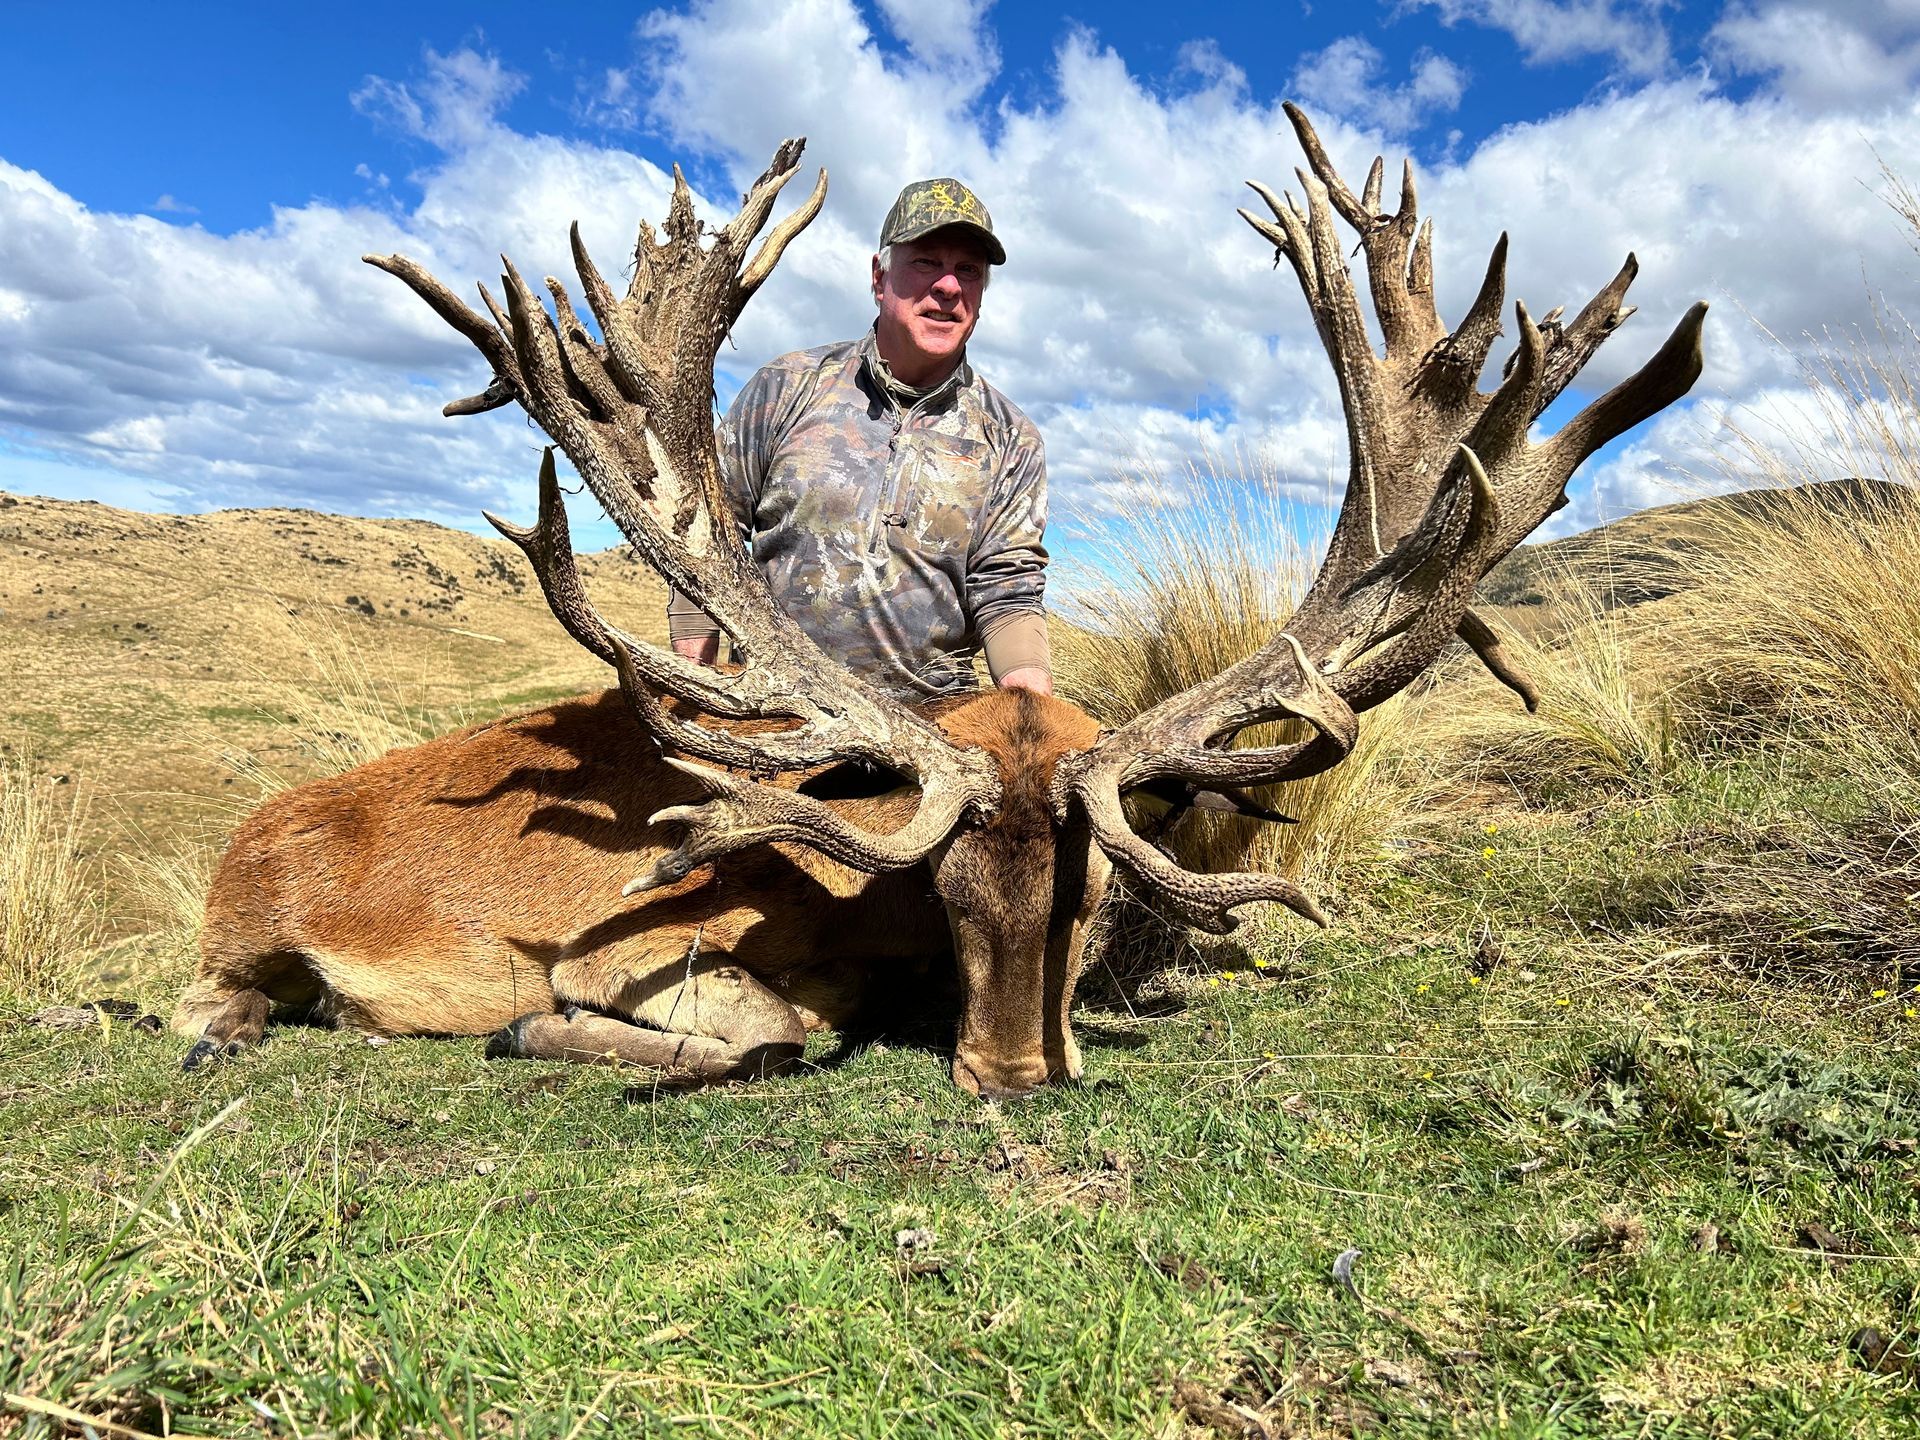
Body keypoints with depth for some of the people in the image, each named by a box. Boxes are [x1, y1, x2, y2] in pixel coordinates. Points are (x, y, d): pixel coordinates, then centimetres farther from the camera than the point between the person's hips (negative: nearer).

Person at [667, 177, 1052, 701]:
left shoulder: (1011, 440, 7)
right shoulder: (789, 386, 4)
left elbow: (1005, 591, 0)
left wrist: (1029, 679, -20)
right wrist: (694, 678, 0)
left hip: (928, 718, 2)